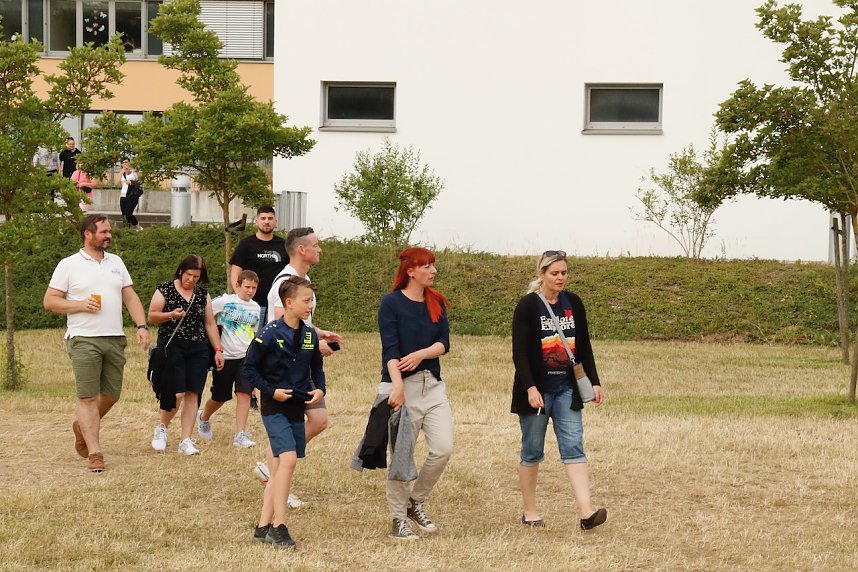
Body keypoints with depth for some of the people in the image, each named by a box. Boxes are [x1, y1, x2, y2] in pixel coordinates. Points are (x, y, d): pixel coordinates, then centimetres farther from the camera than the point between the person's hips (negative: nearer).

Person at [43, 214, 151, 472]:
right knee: (88, 397, -6)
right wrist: (80, 305, -14)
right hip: (84, 341, -5)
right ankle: (95, 453, -4)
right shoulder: (69, 265, -1)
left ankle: (83, 427, 35)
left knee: (111, 394, 9)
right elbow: (49, 301, -1)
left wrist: (142, 326, 0)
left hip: (115, 339, 5)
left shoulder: (116, 262, 14)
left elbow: (131, 297, 14)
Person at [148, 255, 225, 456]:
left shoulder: (202, 295, 12)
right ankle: (162, 428, 15)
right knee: (177, 393, -11)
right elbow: (151, 316, 0)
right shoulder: (165, 290, 0)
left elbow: (210, 323, 16)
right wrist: (170, 315, -18)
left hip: (198, 350, 4)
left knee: (192, 394, -1)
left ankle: (186, 441, 4)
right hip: (172, 347, -4)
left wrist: (218, 350, 11)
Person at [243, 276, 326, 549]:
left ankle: (264, 526, 17)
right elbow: (249, 368, -7)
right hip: (275, 407, -7)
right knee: (288, 458, -20)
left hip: (297, 408, 7)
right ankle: (278, 526, -16)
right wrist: (271, 391, -14)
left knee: (279, 467, 9)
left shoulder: (310, 336, 6)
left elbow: (317, 368, 18)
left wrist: (319, 389, 0)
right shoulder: (269, 334, -12)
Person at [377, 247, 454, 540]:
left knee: (443, 448, -6)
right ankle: (398, 520, 8)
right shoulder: (391, 302, -5)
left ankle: (416, 503, 15)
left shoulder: (437, 303, 11)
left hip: (433, 386, 5)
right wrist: (397, 386, -26)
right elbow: (390, 348, -14)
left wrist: (420, 354, -18)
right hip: (400, 385, -5)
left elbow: (444, 343, 2)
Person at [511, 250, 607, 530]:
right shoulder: (528, 306, -7)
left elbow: (584, 347, 14)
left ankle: (586, 513, -16)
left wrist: (594, 382, 8)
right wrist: (530, 388, -22)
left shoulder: (573, 303, 7)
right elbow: (519, 352, -12)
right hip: (537, 389, -4)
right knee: (532, 451, 5)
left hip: (566, 389, 4)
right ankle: (529, 512, 18)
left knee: (573, 447, -6)